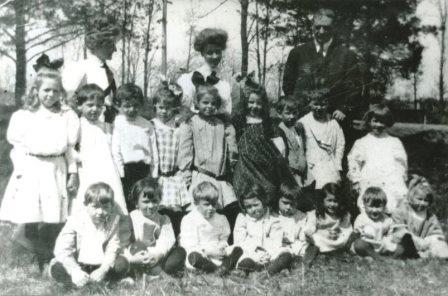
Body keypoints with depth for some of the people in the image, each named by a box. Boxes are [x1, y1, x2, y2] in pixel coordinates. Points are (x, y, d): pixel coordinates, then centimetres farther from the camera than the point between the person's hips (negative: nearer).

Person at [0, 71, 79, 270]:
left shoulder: (67, 118, 8)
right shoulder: (23, 116, 4)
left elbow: (70, 149, 9)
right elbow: (17, 148, 3)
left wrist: (73, 173, 3)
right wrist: (21, 171, -7)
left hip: (56, 173, 1)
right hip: (30, 172, -1)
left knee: (53, 222, 1)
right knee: (28, 222, -5)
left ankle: (47, 266, 15)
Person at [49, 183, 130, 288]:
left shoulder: (116, 221, -9)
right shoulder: (76, 220, -12)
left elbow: (114, 249, -13)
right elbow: (63, 249, -17)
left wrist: (103, 269, -28)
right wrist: (75, 271, -29)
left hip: (103, 265, 1)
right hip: (79, 265, 0)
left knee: (122, 263, -26)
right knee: (55, 267, -25)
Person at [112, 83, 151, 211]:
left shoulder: (145, 124, 6)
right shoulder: (118, 123, -2)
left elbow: (152, 147, 8)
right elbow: (115, 150, -4)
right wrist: (121, 172, -8)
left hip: (143, 167, 3)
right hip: (126, 169, -3)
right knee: (127, 204, 1)